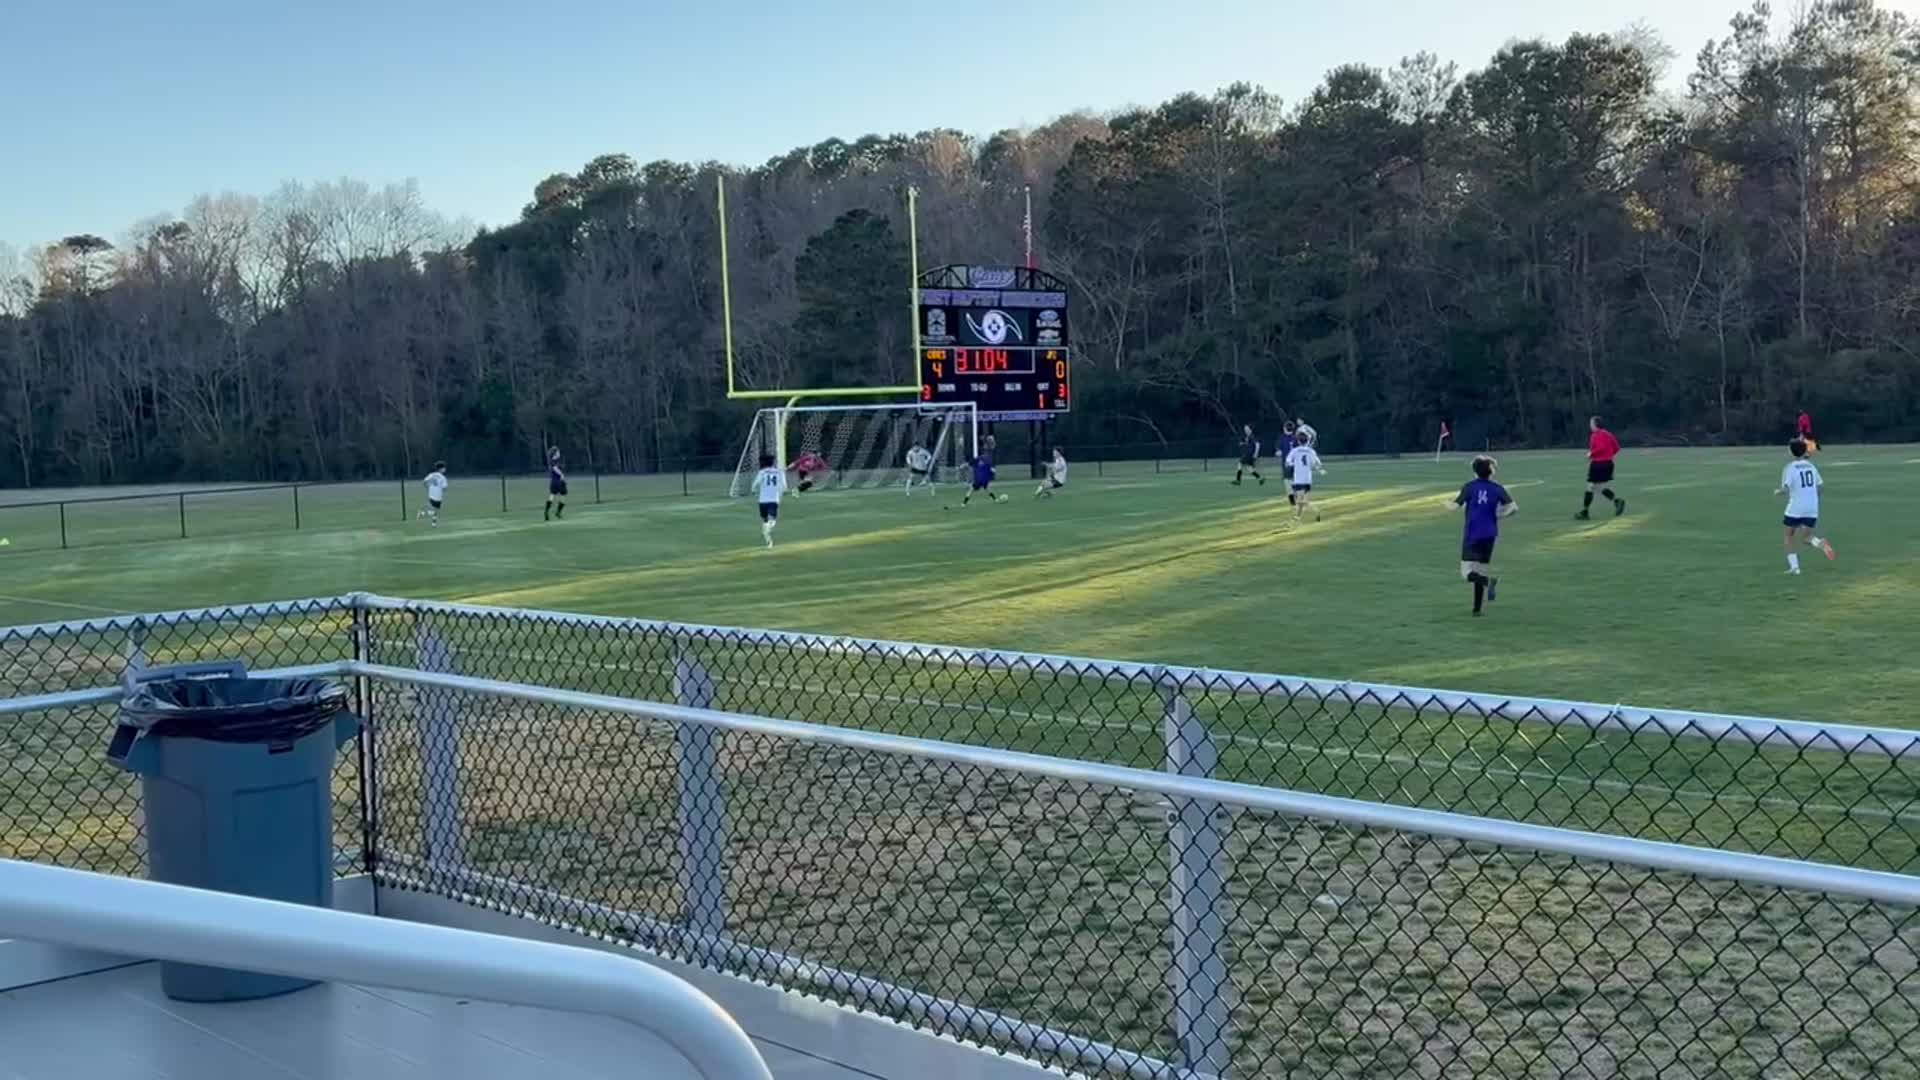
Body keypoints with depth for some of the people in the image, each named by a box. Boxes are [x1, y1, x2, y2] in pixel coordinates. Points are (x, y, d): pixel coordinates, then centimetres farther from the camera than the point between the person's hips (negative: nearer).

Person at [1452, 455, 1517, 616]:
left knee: (1467, 571, -1)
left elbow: (1456, 506, -10)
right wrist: (1498, 515, 10)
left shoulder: (1470, 486, -6)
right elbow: (1512, 507, -7)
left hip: (1472, 535, -3)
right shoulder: (1497, 488, 0)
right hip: (1489, 535, 3)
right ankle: (1477, 608, 14)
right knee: (1480, 570, 15)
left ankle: (1486, 580, -32)